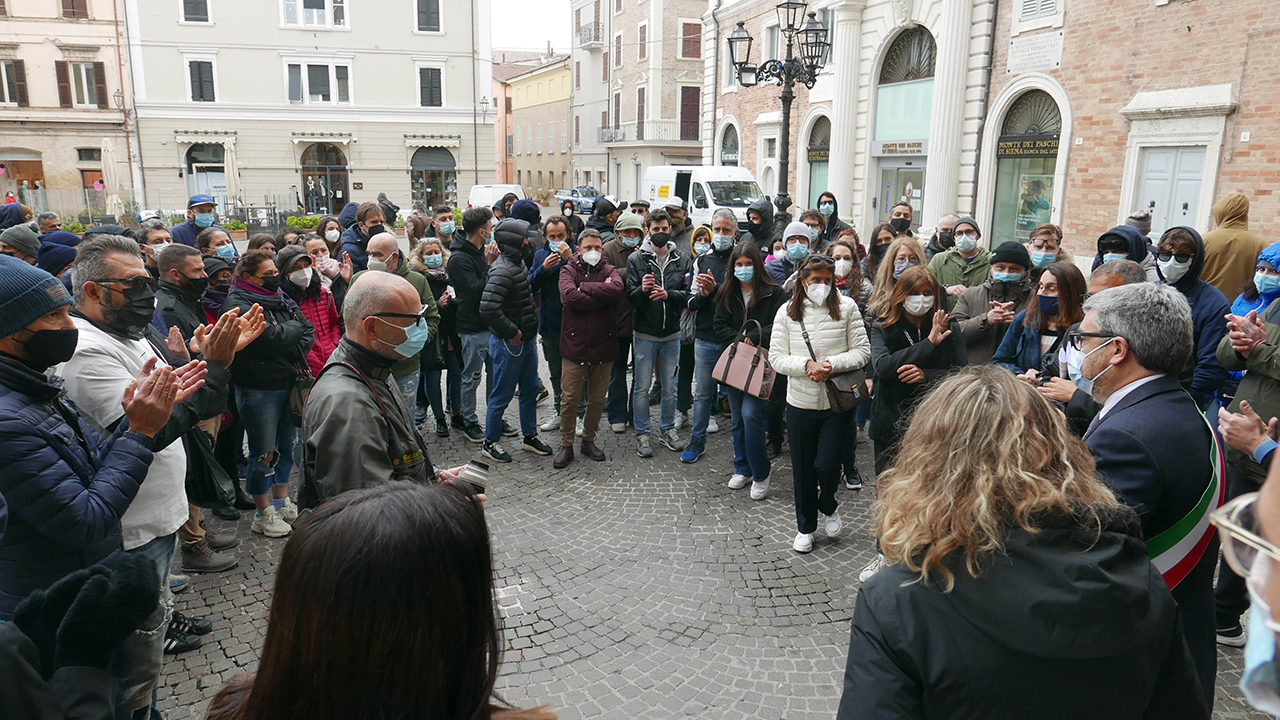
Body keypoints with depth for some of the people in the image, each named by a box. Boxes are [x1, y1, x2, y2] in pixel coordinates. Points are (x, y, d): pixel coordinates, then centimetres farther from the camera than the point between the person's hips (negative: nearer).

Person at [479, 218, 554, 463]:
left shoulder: (519, 264, 8)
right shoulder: (502, 271, -22)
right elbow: (488, 308, -31)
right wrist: (511, 332, -21)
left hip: (526, 340, 9)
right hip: (508, 344, -9)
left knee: (530, 390, 18)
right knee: (502, 395, 3)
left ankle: (530, 436, 34)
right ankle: (490, 443, 18)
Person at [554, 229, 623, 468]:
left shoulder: (609, 271, 7)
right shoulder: (569, 271, 3)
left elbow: (616, 289, -17)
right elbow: (569, 296, -18)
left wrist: (583, 287, -13)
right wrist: (601, 295, -13)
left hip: (603, 345, 2)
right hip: (574, 345, -2)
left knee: (597, 399, 11)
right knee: (569, 399, 0)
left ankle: (589, 440, 28)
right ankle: (566, 445, 14)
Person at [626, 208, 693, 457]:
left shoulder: (682, 261, 6)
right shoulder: (636, 259, -1)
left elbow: (688, 295, -3)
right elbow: (630, 299, -6)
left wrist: (668, 294, -21)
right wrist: (642, 289, -26)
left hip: (672, 334, 2)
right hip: (645, 334, -2)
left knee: (670, 387, 13)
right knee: (642, 387, 4)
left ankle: (667, 428, 29)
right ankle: (642, 433, 16)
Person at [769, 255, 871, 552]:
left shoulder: (846, 307, -2)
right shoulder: (787, 312, 1)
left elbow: (862, 352, -4)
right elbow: (776, 358, -2)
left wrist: (832, 365, -19)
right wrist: (807, 365, -18)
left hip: (837, 403, -2)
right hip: (800, 404, 2)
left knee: (827, 464, -6)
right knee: (803, 469, 10)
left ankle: (828, 507, 29)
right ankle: (805, 527, 30)